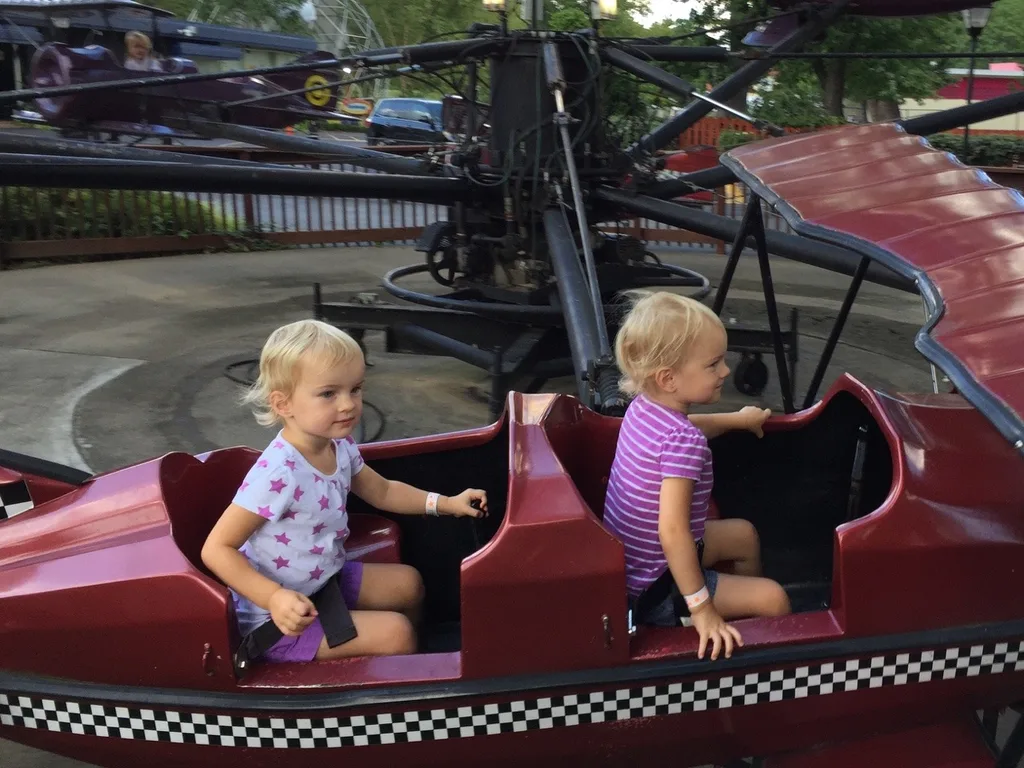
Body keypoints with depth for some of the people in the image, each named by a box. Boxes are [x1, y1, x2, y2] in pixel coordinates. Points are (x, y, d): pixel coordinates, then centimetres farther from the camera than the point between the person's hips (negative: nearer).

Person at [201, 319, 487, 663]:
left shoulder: (339, 446, -7)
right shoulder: (278, 473, -33)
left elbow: (381, 491, 13)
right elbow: (217, 549, -29)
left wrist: (445, 503, 5)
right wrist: (275, 597, -40)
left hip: (325, 578, 9)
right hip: (279, 618, -9)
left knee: (407, 583, 18)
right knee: (395, 632, -15)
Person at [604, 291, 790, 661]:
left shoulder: (643, 406, -4)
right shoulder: (683, 442, -32)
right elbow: (672, 530, -38)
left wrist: (737, 420, 31)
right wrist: (702, 609, -34)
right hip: (654, 588, -10)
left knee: (743, 535, 26)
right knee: (774, 599, -10)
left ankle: (747, 608, 41)